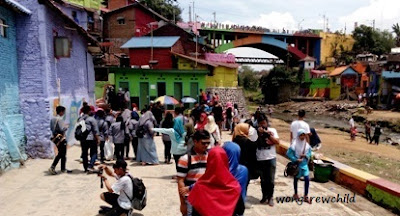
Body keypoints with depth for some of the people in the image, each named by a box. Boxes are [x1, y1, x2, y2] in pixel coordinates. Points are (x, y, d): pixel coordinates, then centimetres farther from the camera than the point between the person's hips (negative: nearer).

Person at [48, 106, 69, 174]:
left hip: (55, 137, 8)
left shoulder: (52, 119, 6)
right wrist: (66, 127, -7)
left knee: (60, 153, 18)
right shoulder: (60, 119, -19)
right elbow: (62, 129, -25)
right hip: (61, 138, -8)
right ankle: (63, 169, 9)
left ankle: (52, 167, 17)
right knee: (63, 154, 4)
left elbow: (51, 128, 12)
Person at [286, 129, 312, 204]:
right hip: (296, 164, -3)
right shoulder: (295, 144, -13)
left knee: (307, 179, -5)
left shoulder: (306, 144, -1)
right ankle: (295, 193, 33)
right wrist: (296, 159, -19)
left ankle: (306, 196, 6)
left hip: (304, 164, 3)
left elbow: (309, 153, 9)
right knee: (296, 179, 13)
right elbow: (288, 153, -14)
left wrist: (306, 155, -13)